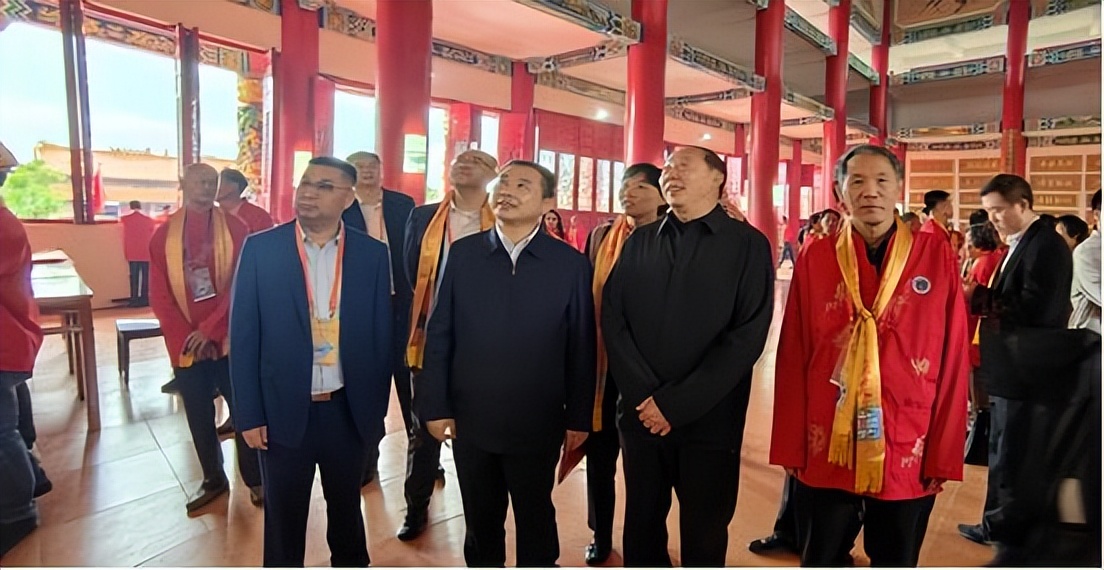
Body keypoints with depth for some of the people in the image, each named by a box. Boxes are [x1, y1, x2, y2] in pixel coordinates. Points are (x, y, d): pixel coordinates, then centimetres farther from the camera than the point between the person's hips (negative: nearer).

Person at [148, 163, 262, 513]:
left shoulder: (235, 228, -2)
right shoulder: (164, 234, 4)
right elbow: (159, 295, 1)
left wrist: (209, 329, -14)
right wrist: (186, 336, -9)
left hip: (229, 339, -2)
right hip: (186, 345, 2)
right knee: (199, 417, 12)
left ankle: (254, 479, 20)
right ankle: (214, 480, 30)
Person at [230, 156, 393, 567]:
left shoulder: (372, 254, -4)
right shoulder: (260, 248, -5)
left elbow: (381, 335, 1)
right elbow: (244, 336, -4)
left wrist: (377, 405, 2)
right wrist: (249, 414, -5)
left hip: (349, 411, 1)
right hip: (283, 411, -1)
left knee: (346, 507, 21)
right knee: (283, 516, 17)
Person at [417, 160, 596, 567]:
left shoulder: (571, 263, -6)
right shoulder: (463, 253, -2)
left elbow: (581, 346, -3)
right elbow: (439, 334, 0)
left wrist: (579, 418, -1)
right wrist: (435, 406, -1)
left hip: (538, 423, -1)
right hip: (470, 419, 2)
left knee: (536, 518, 19)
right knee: (481, 519, 21)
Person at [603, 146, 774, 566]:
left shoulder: (748, 244, -2)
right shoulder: (639, 243, 7)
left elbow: (747, 336, -10)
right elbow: (612, 319, 1)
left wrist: (676, 403, -14)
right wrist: (643, 396, -11)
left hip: (709, 419, -2)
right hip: (641, 414, 3)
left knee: (704, 534, 15)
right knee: (642, 524, 16)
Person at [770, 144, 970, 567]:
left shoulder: (936, 256, -2)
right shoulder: (814, 260, -2)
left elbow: (952, 360, -1)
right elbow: (792, 360, -1)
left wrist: (943, 454, -3)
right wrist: (791, 446, -2)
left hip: (908, 454, 0)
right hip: (824, 452, 0)